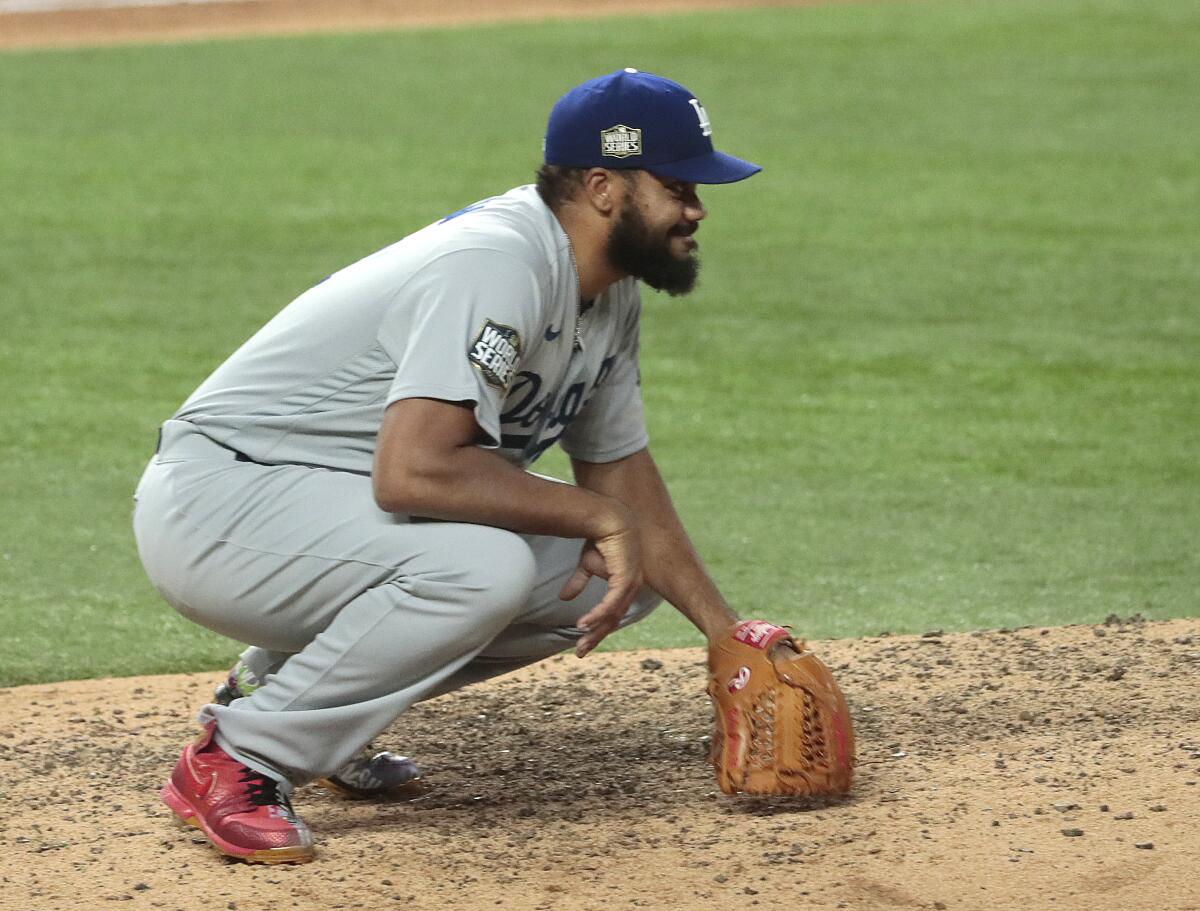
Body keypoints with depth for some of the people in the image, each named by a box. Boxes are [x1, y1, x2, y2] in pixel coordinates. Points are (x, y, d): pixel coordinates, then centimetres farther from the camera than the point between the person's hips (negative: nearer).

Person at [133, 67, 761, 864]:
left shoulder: (610, 295, 7)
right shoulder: (498, 263, -25)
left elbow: (623, 476, 16)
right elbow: (413, 472, -35)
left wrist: (730, 636, 8)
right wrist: (597, 516, -24)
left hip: (333, 509, 10)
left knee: (621, 573, 2)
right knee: (481, 566, -34)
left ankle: (286, 686, 11)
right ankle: (238, 760, -17)